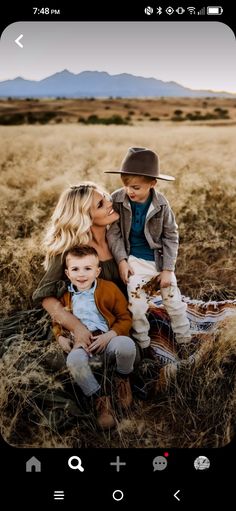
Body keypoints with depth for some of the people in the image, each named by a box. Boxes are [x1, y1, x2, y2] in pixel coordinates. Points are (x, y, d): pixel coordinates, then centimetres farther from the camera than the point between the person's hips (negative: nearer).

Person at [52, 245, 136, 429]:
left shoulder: (109, 289, 0)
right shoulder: (65, 295, 7)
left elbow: (125, 318, 3)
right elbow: (57, 322, 22)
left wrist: (109, 336, -14)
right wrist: (61, 337, 0)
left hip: (107, 338, -1)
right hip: (81, 343, 1)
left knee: (127, 345, -34)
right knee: (74, 360, -35)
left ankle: (123, 378, 2)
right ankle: (100, 398, -13)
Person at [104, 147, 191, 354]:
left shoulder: (161, 204, -15)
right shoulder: (117, 199, -15)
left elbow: (171, 237, -7)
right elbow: (114, 232, -8)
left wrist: (168, 269, -10)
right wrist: (122, 260, -15)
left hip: (161, 259, 1)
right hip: (135, 260, 0)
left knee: (174, 302, 9)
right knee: (136, 306, -2)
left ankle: (185, 342, 31)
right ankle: (143, 345, 21)